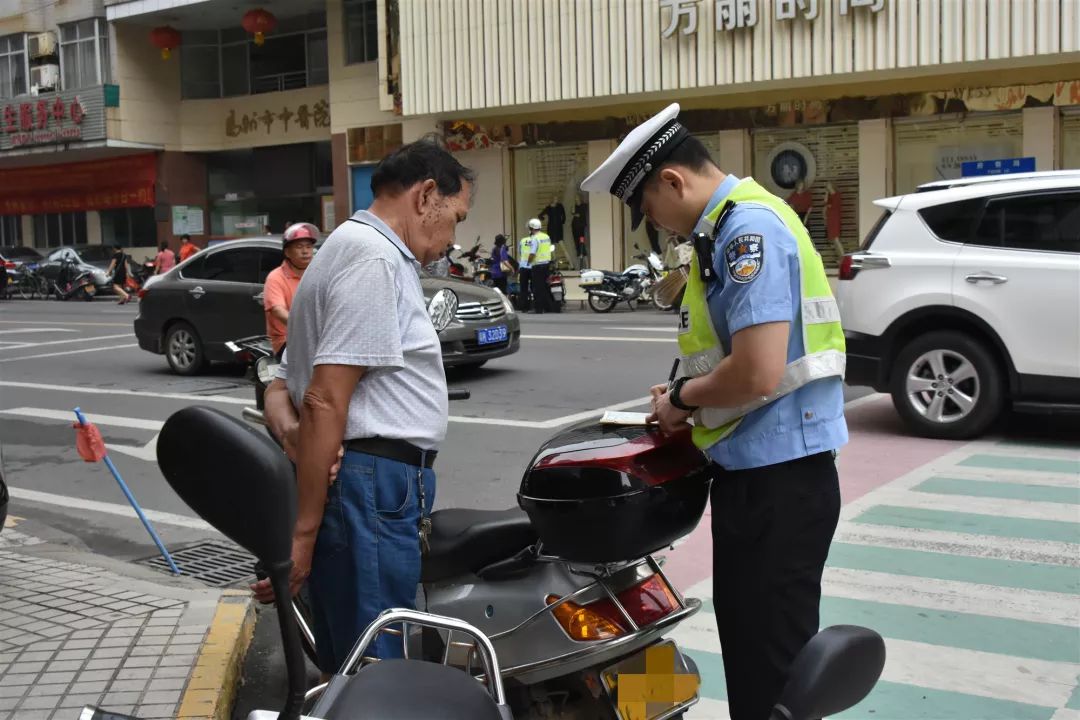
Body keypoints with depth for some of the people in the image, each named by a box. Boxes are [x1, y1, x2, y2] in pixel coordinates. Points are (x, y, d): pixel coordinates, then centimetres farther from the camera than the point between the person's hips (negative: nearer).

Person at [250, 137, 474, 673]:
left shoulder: (350, 247, 23)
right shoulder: (376, 256, -10)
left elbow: (281, 387, 20)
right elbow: (326, 402, -18)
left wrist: (289, 431, -3)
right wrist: (302, 534, -18)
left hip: (362, 485, 10)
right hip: (373, 485, -10)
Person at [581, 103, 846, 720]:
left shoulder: (750, 227, -18)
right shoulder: (733, 224, 14)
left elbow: (758, 374, -26)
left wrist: (681, 397, -9)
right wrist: (689, 397, 9)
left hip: (776, 482, -10)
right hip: (757, 473, 10)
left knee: (772, 663, 1)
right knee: (749, 648, 21)